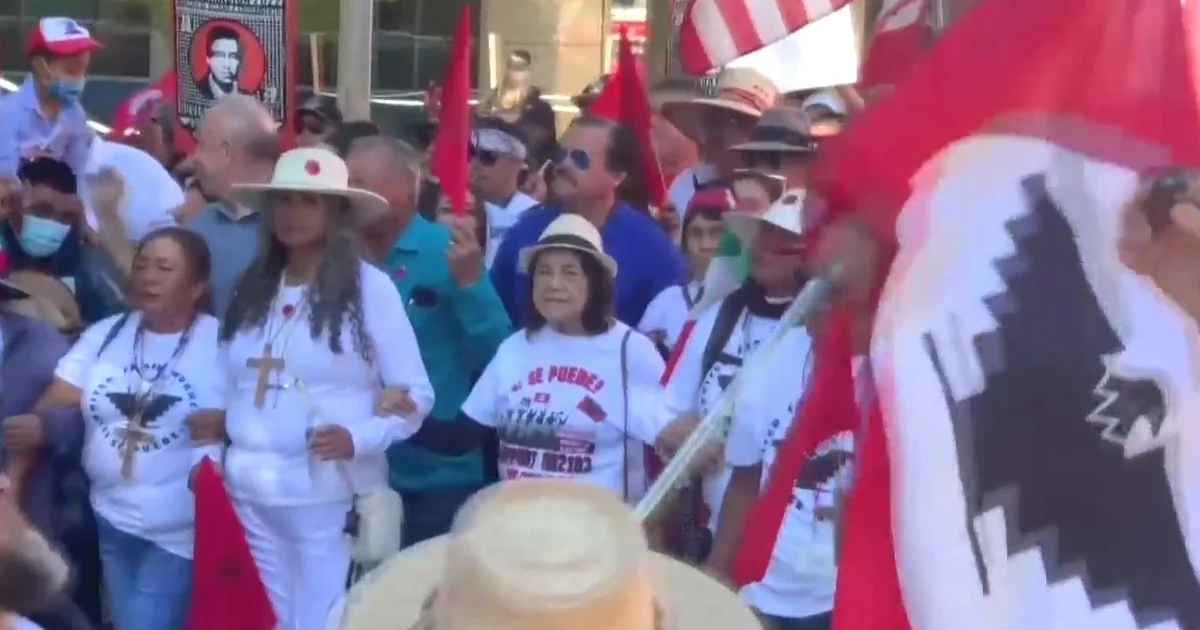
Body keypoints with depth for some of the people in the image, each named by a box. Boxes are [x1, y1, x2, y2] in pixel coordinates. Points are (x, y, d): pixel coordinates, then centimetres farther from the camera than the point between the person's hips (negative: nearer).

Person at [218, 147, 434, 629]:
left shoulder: (369, 286, -5)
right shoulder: (252, 288, 12)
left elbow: (415, 393, -6)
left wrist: (358, 438, -20)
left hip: (332, 497, -5)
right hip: (250, 494, 5)